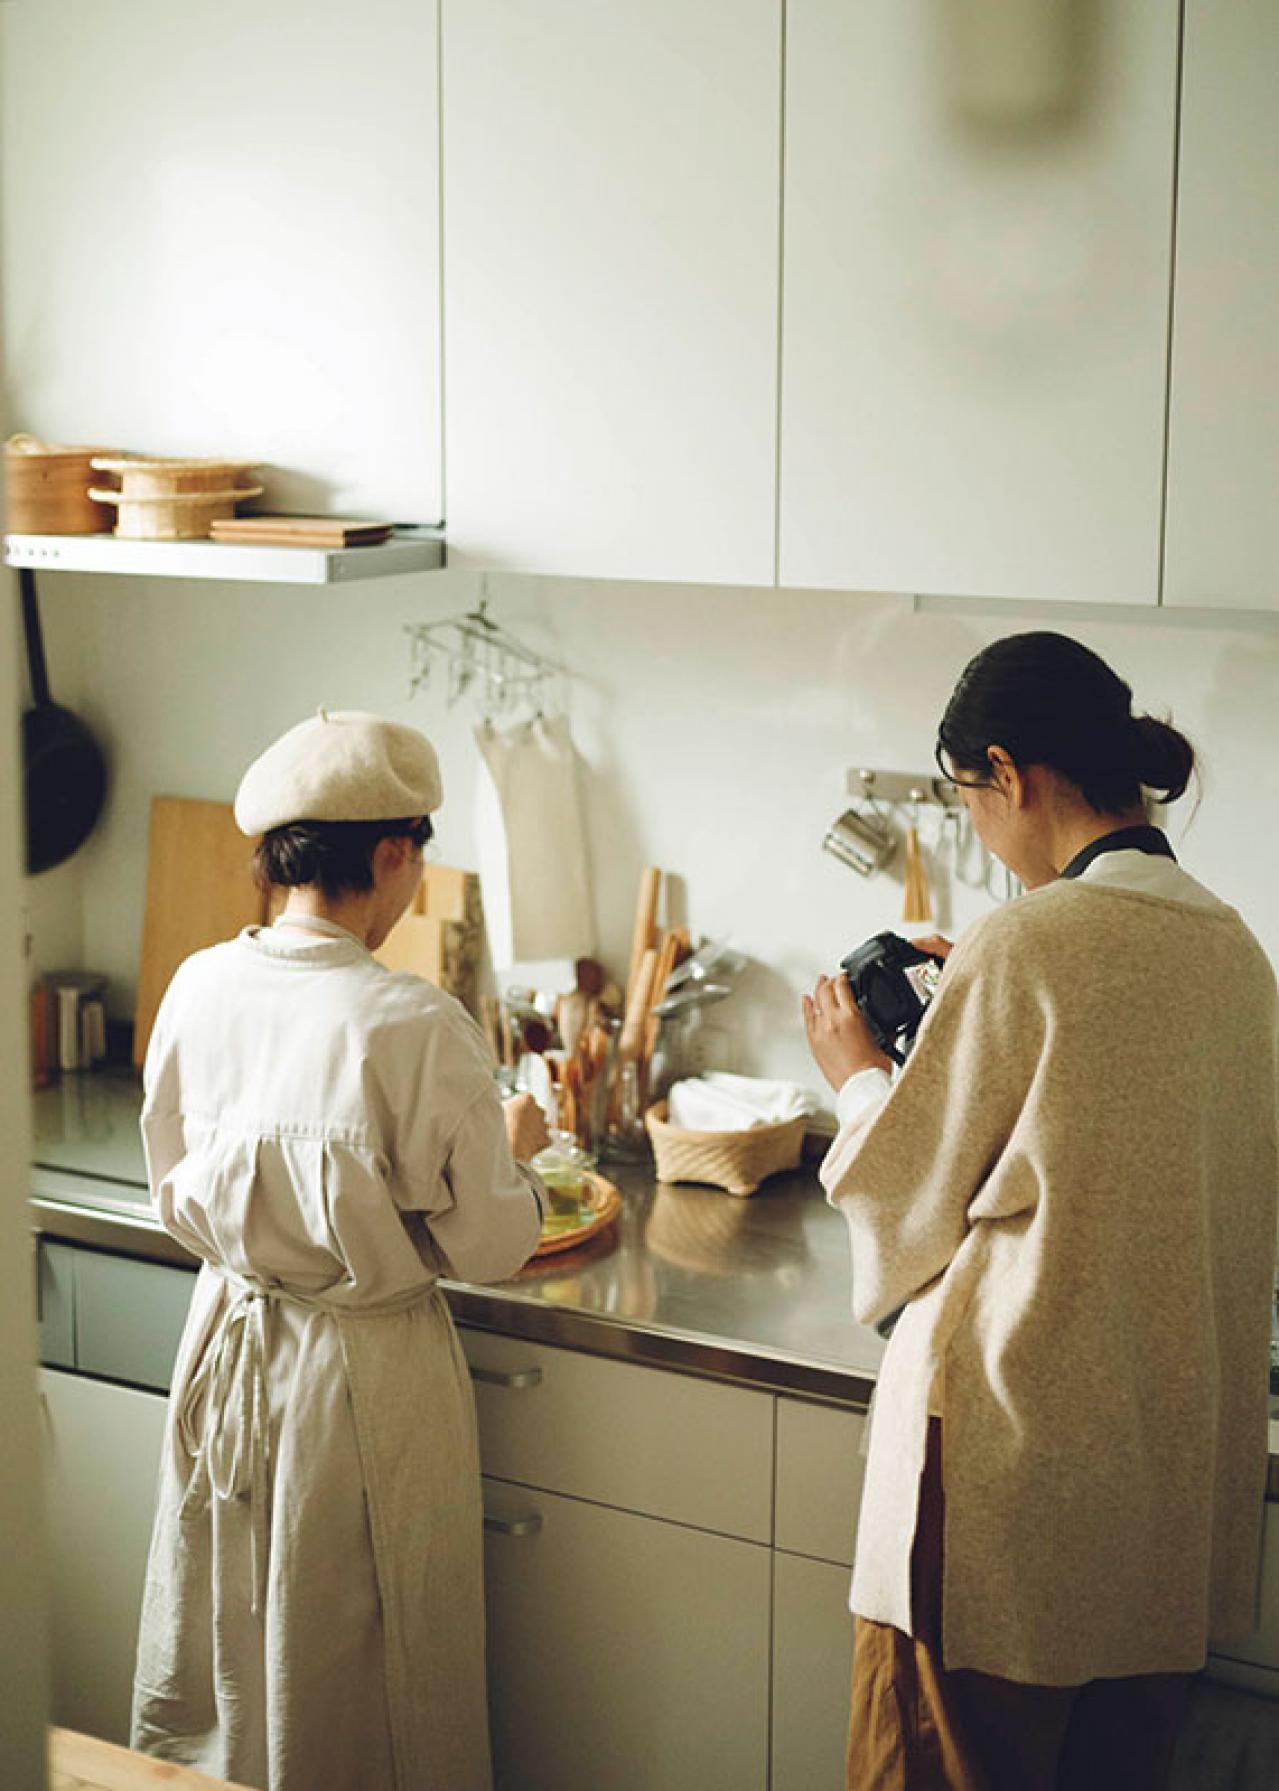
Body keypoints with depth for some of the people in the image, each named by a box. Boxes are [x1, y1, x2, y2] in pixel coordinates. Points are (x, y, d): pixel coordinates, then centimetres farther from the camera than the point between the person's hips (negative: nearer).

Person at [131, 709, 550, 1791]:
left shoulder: (200, 989, -7)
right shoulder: (416, 1028, -24)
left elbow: (175, 1196, 4)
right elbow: (488, 1246, -16)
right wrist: (515, 1148, 3)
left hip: (230, 1344, 5)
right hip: (365, 1376, -5)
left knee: (229, 1658, 23)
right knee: (360, 1675, 14)